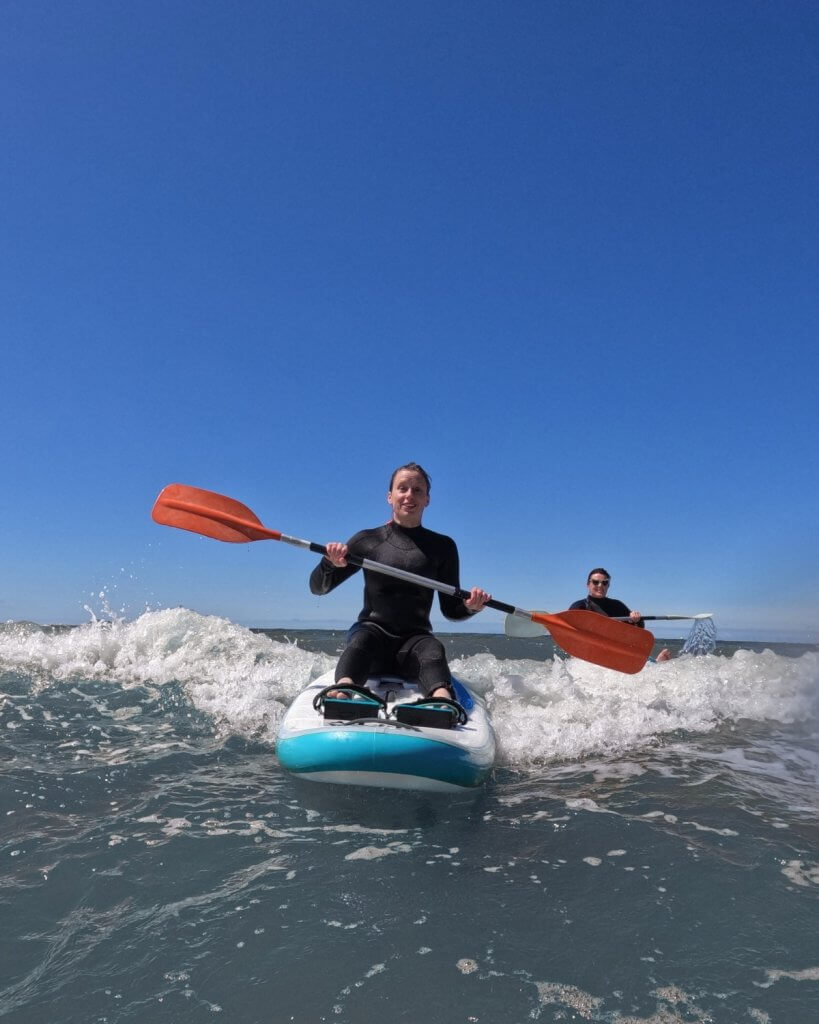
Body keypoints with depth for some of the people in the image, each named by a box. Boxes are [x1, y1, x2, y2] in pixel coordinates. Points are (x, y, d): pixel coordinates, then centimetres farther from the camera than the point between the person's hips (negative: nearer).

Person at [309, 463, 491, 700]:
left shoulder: (443, 546, 9)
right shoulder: (368, 540, 6)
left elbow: (451, 610, 11)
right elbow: (317, 588, 7)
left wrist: (470, 607, -12)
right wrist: (331, 564, -15)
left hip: (416, 638, 1)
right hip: (372, 630, 0)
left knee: (433, 649, -33)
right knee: (361, 640, -34)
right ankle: (344, 691, -62)